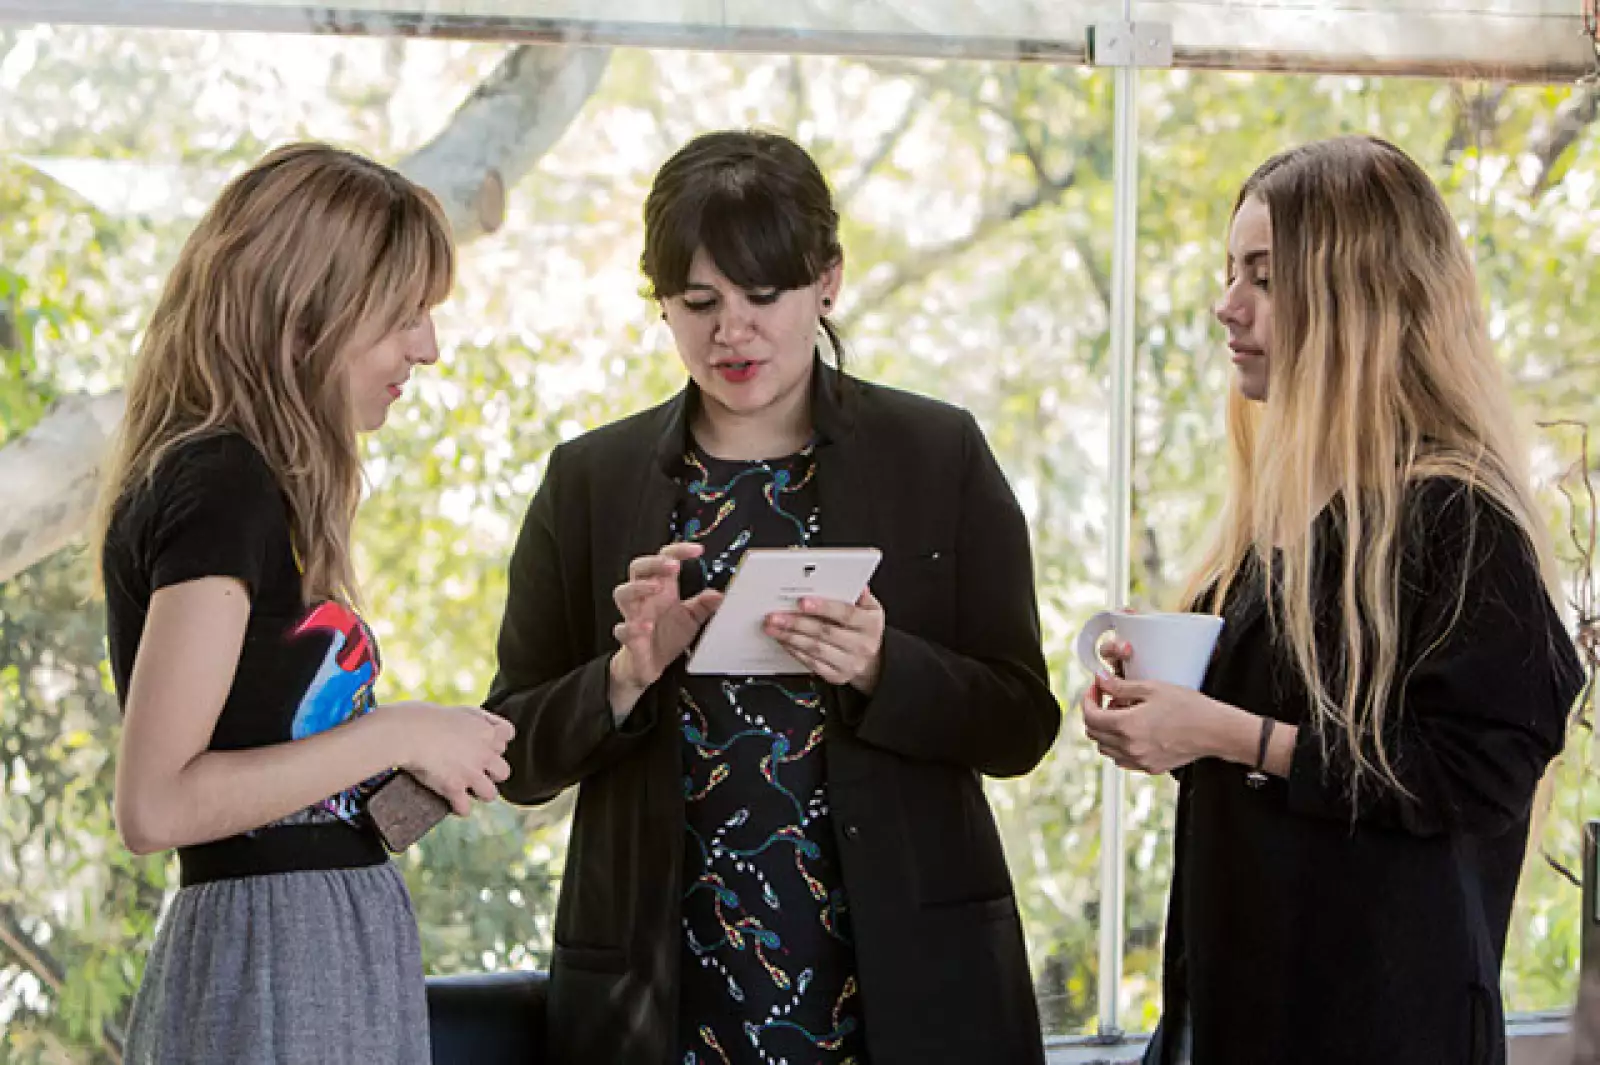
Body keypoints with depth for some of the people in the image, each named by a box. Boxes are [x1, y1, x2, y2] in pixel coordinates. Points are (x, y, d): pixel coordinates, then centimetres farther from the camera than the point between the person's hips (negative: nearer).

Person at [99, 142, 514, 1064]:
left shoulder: (238, 480, 13)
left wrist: (429, 752, 6)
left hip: (325, 953, 10)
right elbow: (156, 804, -20)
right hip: (281, 961, -10)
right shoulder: (221, 487, -15)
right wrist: (392, 734, -15)